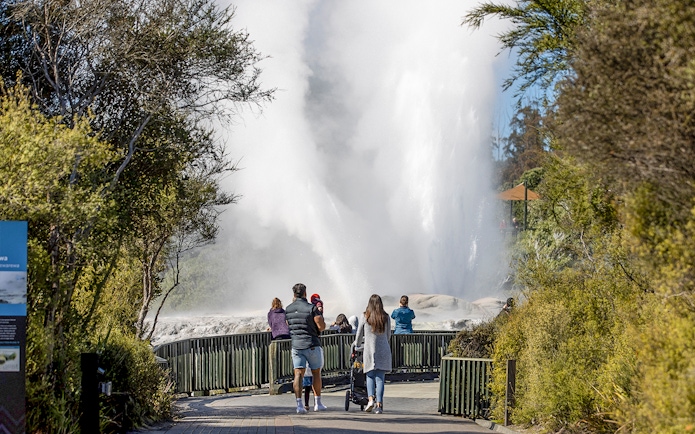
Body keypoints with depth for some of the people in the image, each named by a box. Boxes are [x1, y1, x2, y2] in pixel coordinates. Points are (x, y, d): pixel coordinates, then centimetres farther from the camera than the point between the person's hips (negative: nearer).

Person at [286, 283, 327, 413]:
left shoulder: (288, 310, 4)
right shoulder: (311, 308, -12)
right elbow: (322, 327, -13)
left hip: (296, 344, 3)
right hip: (312, 344, -3)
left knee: (298, 374, 0)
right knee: (316, 373, 11)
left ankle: (299, 404, -11)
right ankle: (317, 403, 15)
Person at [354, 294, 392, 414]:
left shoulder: (364, 316, -1)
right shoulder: (386, 317, 3)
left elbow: (359, 334, 8)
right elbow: (388, 335, 12)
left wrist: (356, 345, 26)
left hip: (369, 349, -1)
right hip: (383, 350, 1)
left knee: (370, 376, 11)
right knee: (380, 378, 3)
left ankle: (371, 399, -9)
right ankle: (379, 405, -2)